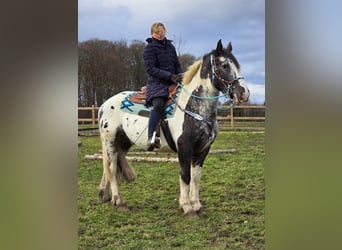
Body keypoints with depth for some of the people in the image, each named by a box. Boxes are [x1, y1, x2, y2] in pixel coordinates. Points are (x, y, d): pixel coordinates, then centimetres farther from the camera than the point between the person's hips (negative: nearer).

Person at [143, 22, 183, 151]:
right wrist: (170, 76, -20)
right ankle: (151, 137, -44)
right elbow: (150, 69, -11)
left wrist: (180, 76, -2)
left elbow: (177, 65, 21)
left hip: (172, 83, 7)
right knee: (158, 104, -33)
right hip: (157, 83, -7)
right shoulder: (149, 48, 0)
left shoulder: (170, 47, 20)